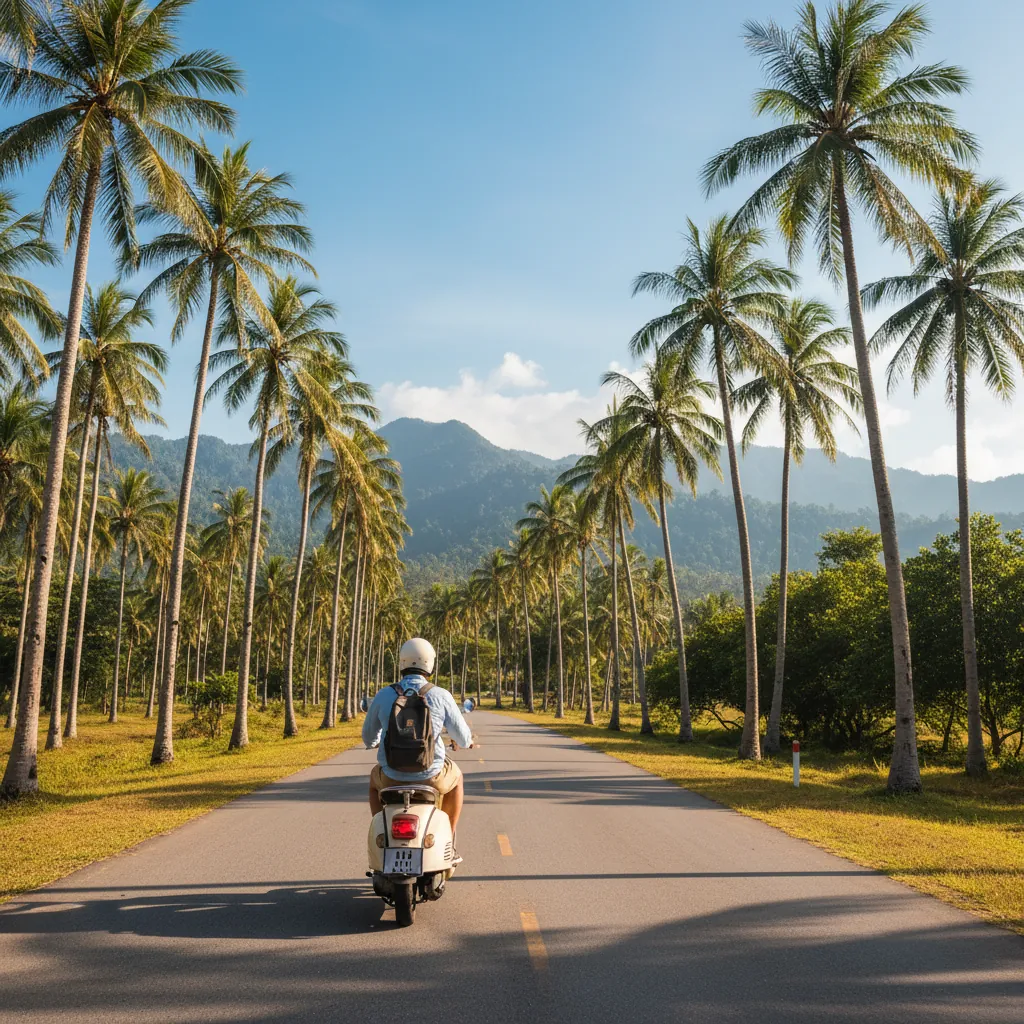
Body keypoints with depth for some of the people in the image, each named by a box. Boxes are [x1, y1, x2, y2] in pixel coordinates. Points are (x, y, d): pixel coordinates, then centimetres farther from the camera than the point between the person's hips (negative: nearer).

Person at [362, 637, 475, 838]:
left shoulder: (383, 695, -3)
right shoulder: (441, 696, -8)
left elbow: (369, 737, 10)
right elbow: (463, 739, -1)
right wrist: (466, 741, 25)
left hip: (392, 778, 2)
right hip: (430, 777, -1)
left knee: (375, 777, 38)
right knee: (455, 776, 33)